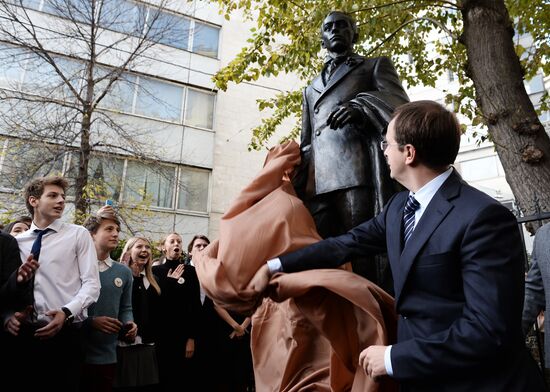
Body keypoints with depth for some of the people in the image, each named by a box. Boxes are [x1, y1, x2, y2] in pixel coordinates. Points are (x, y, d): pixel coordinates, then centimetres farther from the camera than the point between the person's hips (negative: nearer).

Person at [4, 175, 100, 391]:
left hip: (66, 332, -2)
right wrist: (9, 314, -7)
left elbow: (91, 284, -6)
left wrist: (66, 312, -19)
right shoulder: (17, 241, 10)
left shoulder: (78, 234, 1)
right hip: (27, 334, 3)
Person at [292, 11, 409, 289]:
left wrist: (361, 106, -19)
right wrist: (294, 183, 11)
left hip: (359, 174, -4)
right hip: (318, 183, 4)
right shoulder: (312, 89, 32)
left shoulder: (376, 66, 21)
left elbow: (400, 106, 2)